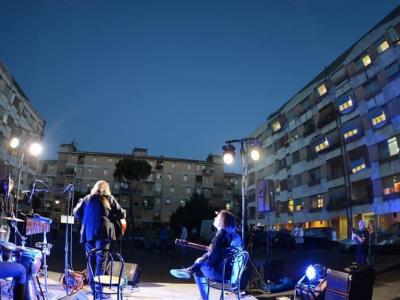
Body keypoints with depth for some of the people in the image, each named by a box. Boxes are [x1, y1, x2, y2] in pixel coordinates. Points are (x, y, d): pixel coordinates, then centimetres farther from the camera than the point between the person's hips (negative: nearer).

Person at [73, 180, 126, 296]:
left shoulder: (86, 199, 13)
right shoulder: (109, 198, 6)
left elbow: (76, 213, 15)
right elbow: (121, 214, 5)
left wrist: (81, 205, 32)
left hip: (88, 233, 3)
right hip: (103, 232, -3)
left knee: (91, 260, 12)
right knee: (101, 261, -2)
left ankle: (92, 287, 17)